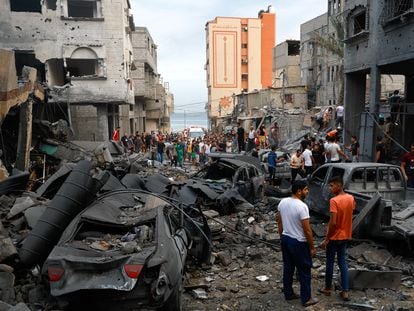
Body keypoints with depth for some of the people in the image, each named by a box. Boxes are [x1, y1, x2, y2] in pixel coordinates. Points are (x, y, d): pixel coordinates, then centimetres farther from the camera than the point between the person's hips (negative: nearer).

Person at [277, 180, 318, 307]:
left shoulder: (282, 202, -2)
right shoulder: (302, 206, -25)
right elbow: (307, 230, -20)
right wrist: (312, 247, -9)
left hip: (285, 239, 7)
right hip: (299, 243, -7)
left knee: (288, 268, 19)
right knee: (304, 271, 9)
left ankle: (288, 294, 32)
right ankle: (306, 299, 21)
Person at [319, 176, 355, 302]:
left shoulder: (334, 200, -23)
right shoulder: (351, 198, 0)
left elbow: (333, 223, -24)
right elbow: (349, 215, 10)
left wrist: (326, 239, -17)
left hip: (335, 237, -6)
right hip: (346, 236, 6)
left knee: (330, 262, 10)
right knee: (343, 263, 13)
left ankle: (328, 288, 24)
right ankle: (345, 292, 14)